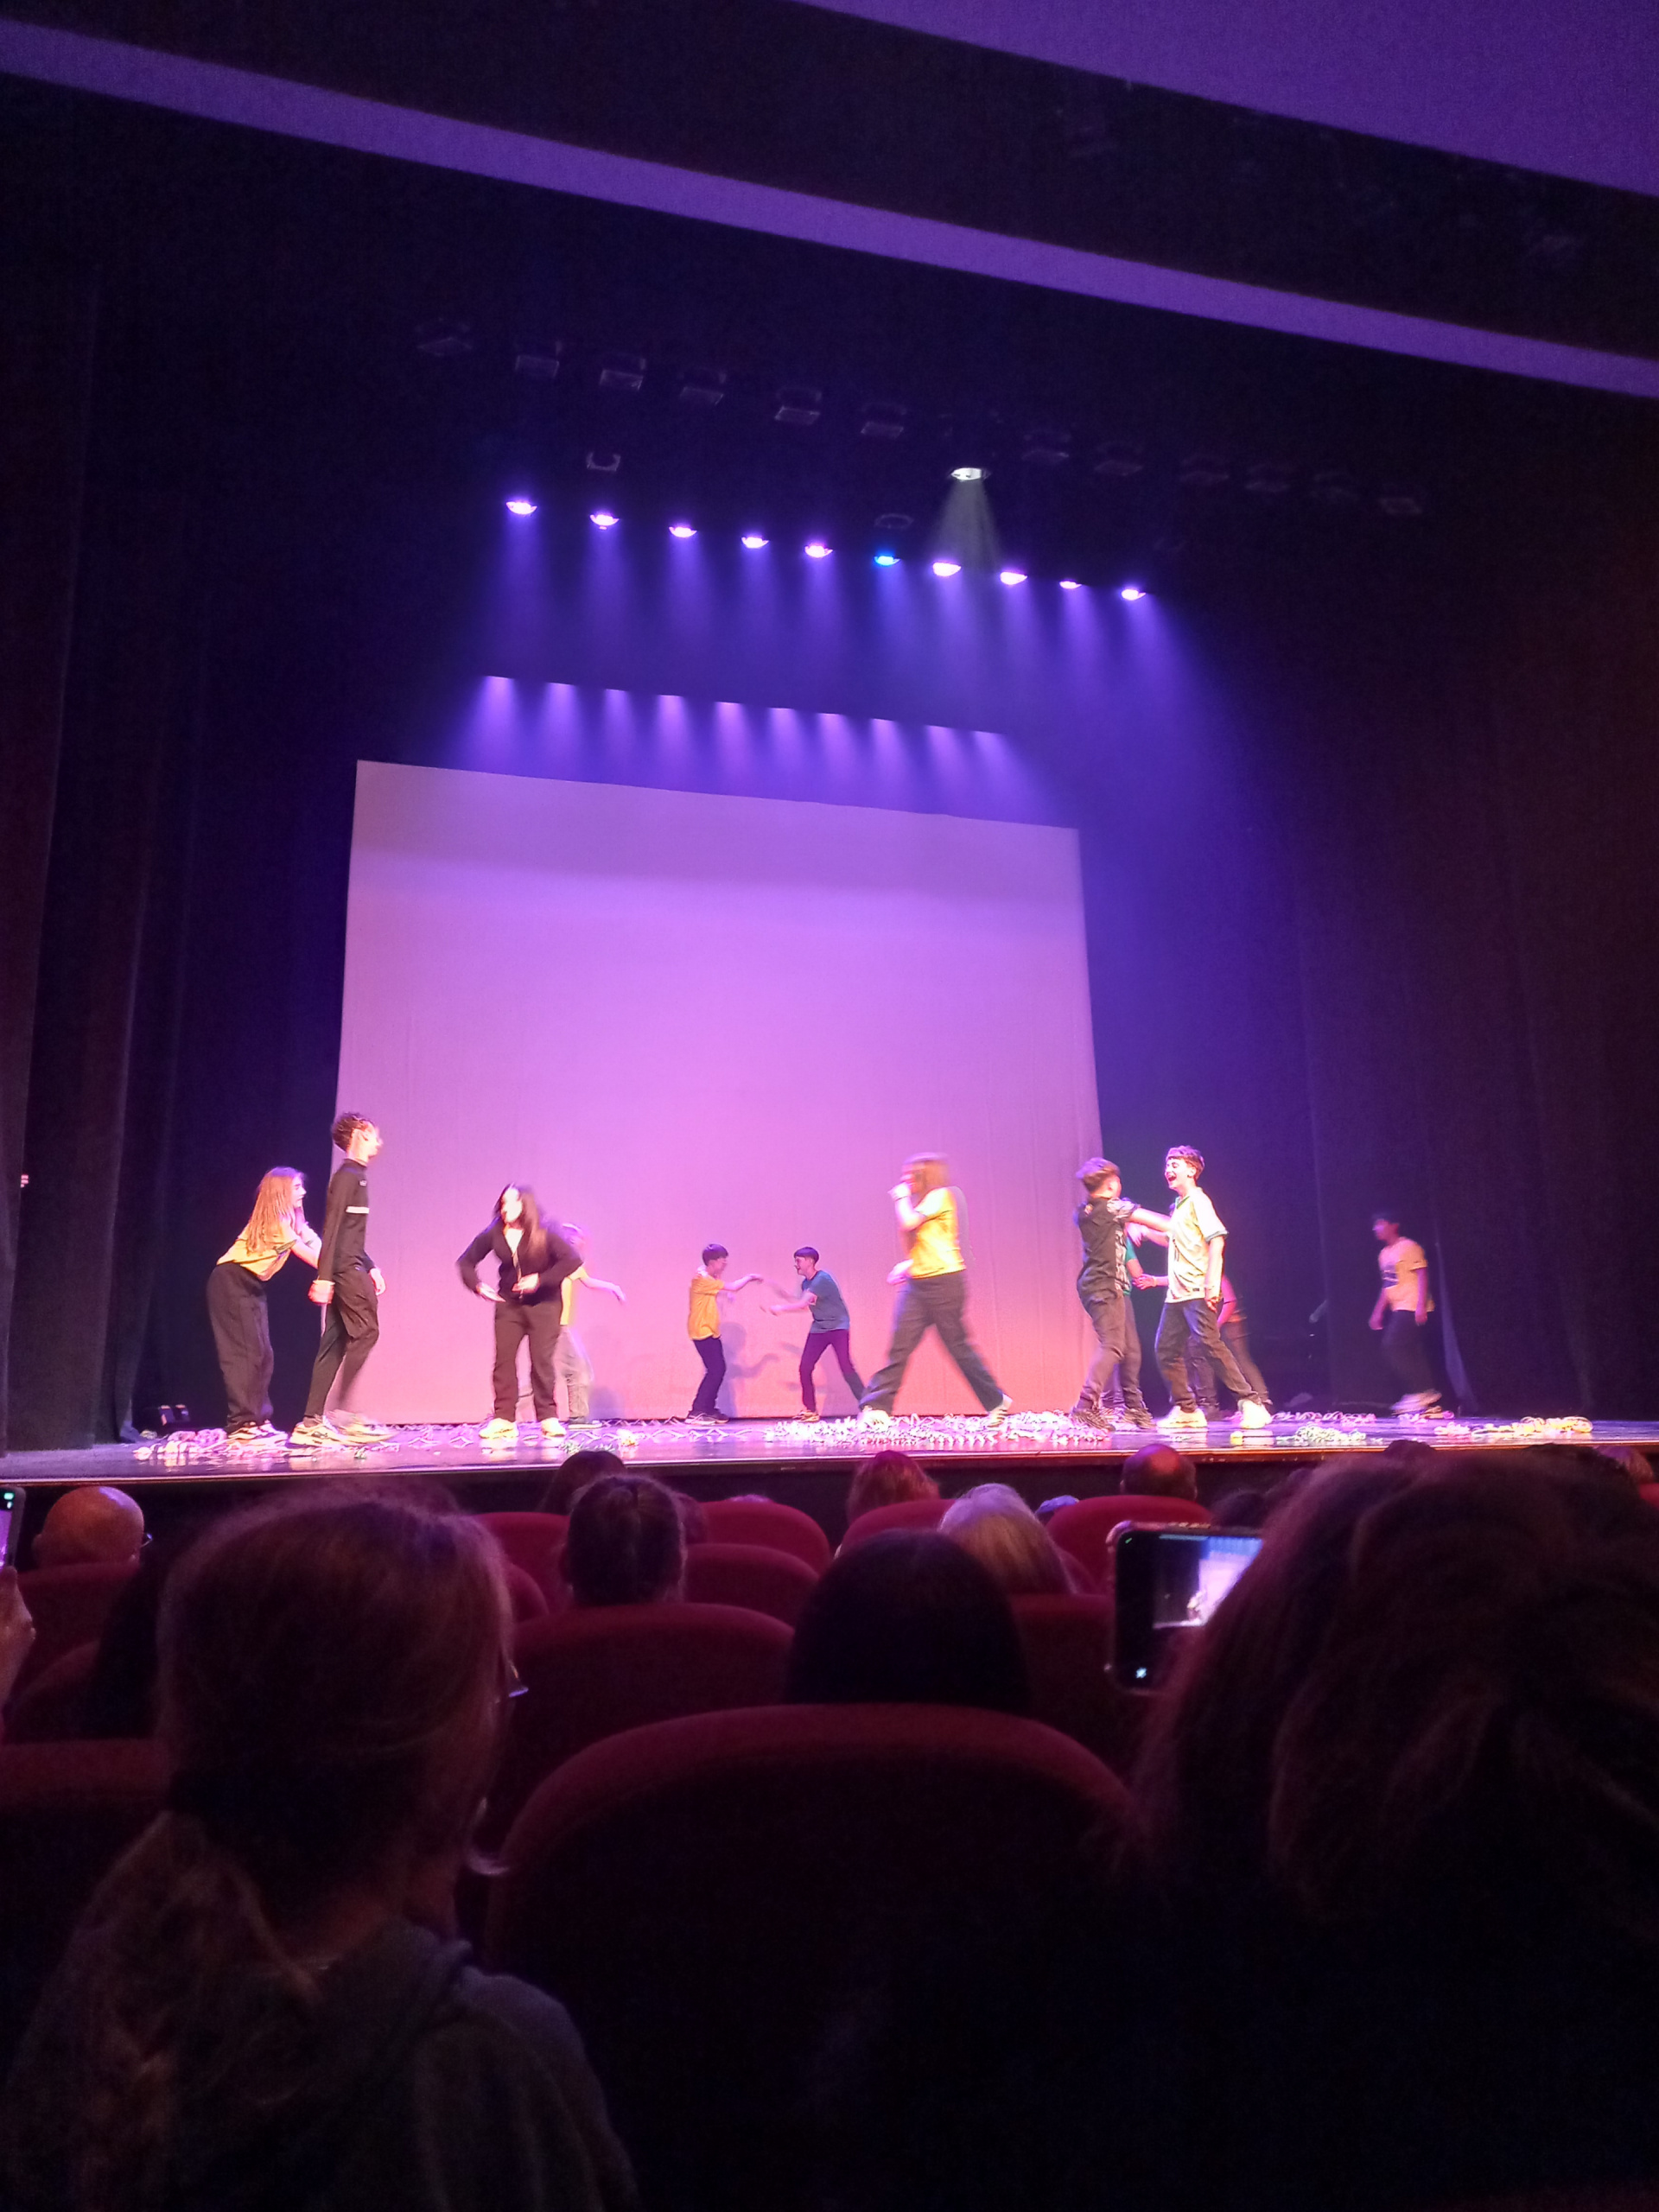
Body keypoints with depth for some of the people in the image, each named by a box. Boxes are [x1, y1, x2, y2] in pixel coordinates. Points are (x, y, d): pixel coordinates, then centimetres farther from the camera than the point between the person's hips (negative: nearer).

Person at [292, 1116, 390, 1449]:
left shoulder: (355, 1177, 20)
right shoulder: (347, 1176, -9)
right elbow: (332, 1228, -16)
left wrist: (370, 1267, 22)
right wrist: (324, 1277, -21)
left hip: (349, 1269, 9)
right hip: (345, 1270, -9)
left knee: (335, 1343, 6)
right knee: (365, 1332, -11)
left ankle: (312, 1421, 6)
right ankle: (343, 1413, -12)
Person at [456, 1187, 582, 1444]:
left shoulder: (544, 1234, -12)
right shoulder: (493, 1235, -3)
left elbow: (573, 1260, -19)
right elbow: (466, 1262, 8)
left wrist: (542, 1280, -21)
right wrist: (477, 1286, -7)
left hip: (544, 1304, -3)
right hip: (508, 1304, 3)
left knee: (542, 1360, -5)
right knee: (504, 1359, -3)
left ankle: (548, 1418, 4)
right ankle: (504, 1420, 2)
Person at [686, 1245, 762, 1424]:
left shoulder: (709, 1278, 14)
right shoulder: (702, 1278, -19)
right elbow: (732, 1288, -21)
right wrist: (749, 1277, -6)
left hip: (711, 1332, 10)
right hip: (702, 1332, -10)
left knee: (719, 1369, 11)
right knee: (715, 1371, -11)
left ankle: (709, 1409, 19)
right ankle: (696, 1412, -7)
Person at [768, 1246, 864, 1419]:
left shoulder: (822, 1279, -20)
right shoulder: (806, 1283, 7)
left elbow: (802, 1304, -23)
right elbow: (804, 1307, 13)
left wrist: (780, 1308, -13)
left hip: (838, 1327, -8)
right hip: (818, 1329, 8)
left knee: (846, 1367, -18)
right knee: (805, 1368, -2)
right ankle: (810, 1410, 8)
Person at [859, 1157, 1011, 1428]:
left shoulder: (941, 1196, -7)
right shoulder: (922, 1203, 18)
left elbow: (909, 1223, -18)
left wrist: (901, 1197, -3)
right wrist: (908, 1264, 10)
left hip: (944, 1281, -8)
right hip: (917, 1284, 8)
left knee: (958, 1346, 1)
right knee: (900, 1346, -3)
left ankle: (996, 1401, 17)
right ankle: (877, 1407, -8)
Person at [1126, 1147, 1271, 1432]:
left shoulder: (1198, 1201, -7)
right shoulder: (1178, 1206, 19)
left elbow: (1217, 1238, -18)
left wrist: (1213, 1282, -26)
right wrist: (1143, 1228, 27)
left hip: (1198, 1291, -9)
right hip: (1176, 1293, 9)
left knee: (1209, 1343, -18)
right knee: (1167, 1349, 6)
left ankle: (1250, 1404, -14)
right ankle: (1187, 1410, 14)